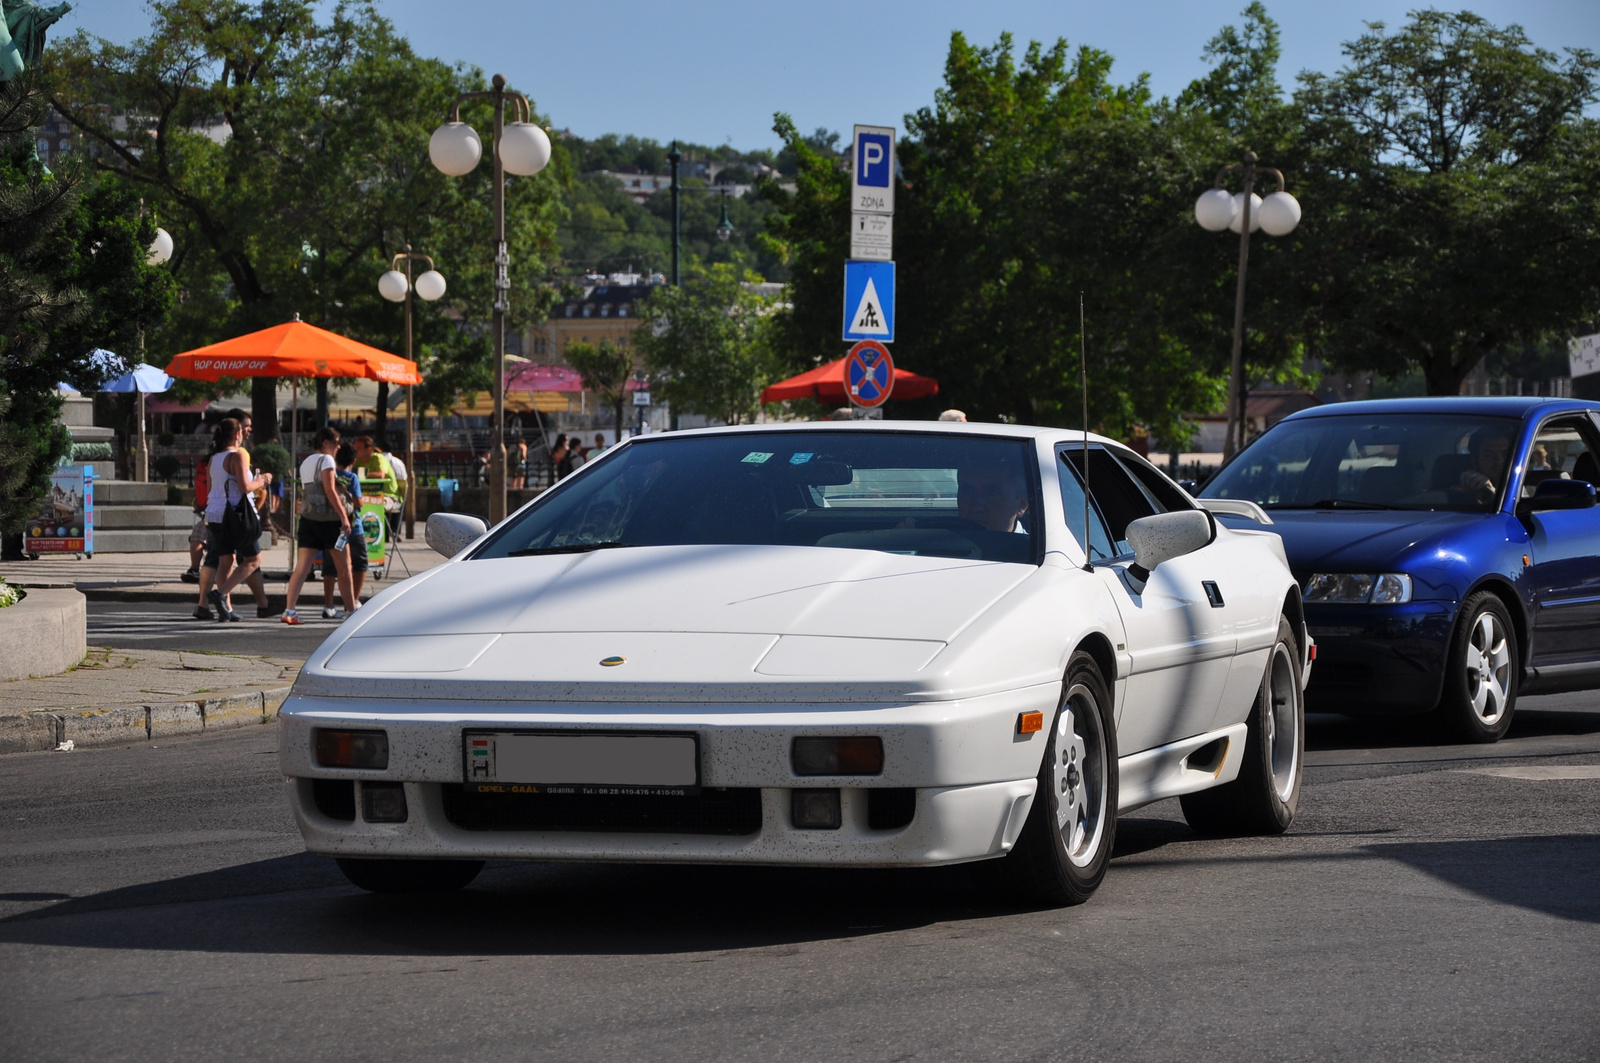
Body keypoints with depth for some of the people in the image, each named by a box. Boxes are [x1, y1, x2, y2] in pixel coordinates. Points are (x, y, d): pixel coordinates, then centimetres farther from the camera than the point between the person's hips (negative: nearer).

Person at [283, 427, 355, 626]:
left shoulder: (306, 462, 17)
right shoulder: (326, 460, -7)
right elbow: (330, 490, -15)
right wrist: (344, 517, -17)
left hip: (308, 518, 7)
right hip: (329, 519, -7)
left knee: (302, 567, -2)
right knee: (344, 568, 5)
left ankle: (289, 611, -13)